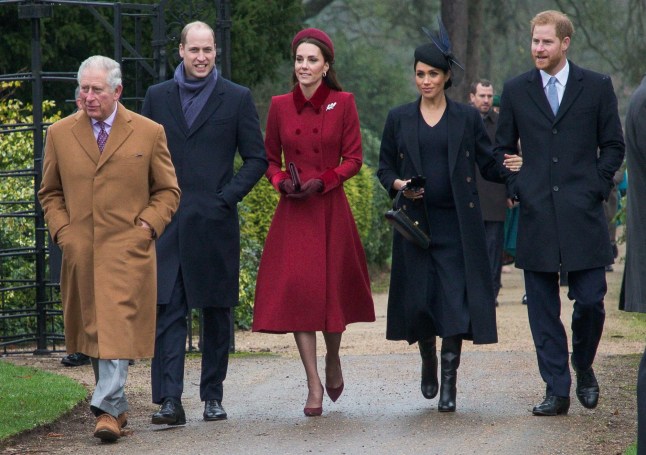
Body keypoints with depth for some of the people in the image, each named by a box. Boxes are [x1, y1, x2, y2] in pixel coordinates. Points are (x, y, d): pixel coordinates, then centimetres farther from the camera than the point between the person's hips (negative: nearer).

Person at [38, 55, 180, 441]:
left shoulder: (149, 133, 3)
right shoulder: (60, 134, 9)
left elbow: (168, 191, 10)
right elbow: (50, 192, 17)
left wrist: (147, 226, -4)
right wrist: (62, 231, 2)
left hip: (127, 250, -3)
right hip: (80, 251, 3)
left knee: (117, 327, -14)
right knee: (93, 329, 8)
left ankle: (107, 409, -17)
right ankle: (119, 405, 20)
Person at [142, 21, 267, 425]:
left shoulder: (237, 99, 4)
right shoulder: (158, 97, 11)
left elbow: (257, 158, 4)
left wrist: (228, 196, -8)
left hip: (215, 223, -1)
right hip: (167, 224, 1)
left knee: (217, 312, 7)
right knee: (168, 311, -8)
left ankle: (213, 396, 16)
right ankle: (170, 401, -12)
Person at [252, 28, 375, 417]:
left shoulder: (343, 103, -1)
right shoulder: (280, 106, 5)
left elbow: (353, 158, 0)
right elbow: (270, 158, 12)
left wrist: (322, 180, -14)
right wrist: (282, 181, -8)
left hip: (330, 209, -1)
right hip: (293, 211, 1)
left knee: (332, 288, 4)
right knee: (296, 290, -8)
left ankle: (333, 360, 34)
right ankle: (314, 383, -4)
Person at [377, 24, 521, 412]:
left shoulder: (467, 118, 5)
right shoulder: (399, 119, 8)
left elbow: (489, 165, 4)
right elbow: (385, 167, 12)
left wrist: (512, 171, -17)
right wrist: (398, 184, -9)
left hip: (457, 222, -1)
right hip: (415, 222, 1)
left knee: (455, 300, -9)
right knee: (419, 299, 1)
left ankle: (449, 382, -5)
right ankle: (428, 360, 29)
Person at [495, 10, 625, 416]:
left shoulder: (597, 87, 5)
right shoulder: (516, 91, 9)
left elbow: (613, 145, 9)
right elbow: (503, 148, 15)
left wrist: (597, 188, -3)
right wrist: (516, 189, 1)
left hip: (583, 215, -1)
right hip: (536, 215, 1)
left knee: (590, 301, -3)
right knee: (543, 310, 1)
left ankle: (583, 367, 24)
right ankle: (557, 391, 6)